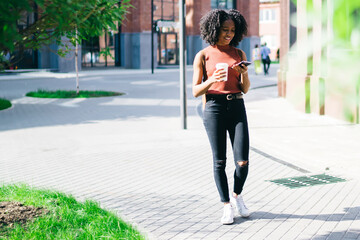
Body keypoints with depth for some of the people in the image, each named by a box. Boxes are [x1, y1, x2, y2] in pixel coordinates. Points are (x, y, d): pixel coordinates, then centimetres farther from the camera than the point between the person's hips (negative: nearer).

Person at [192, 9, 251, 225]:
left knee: (243, 161, -4)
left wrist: (244, 73, -10)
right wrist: (212, 80, -18)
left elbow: (245, 89, 10)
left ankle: (237, 196, 25)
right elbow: (195, 91, 0)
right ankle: (227, 207, 16)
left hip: (237, 108, 2)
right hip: (214, 108, -2)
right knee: (220, 161, 1)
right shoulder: (203, 55, 2)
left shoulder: (239, 54, 10)